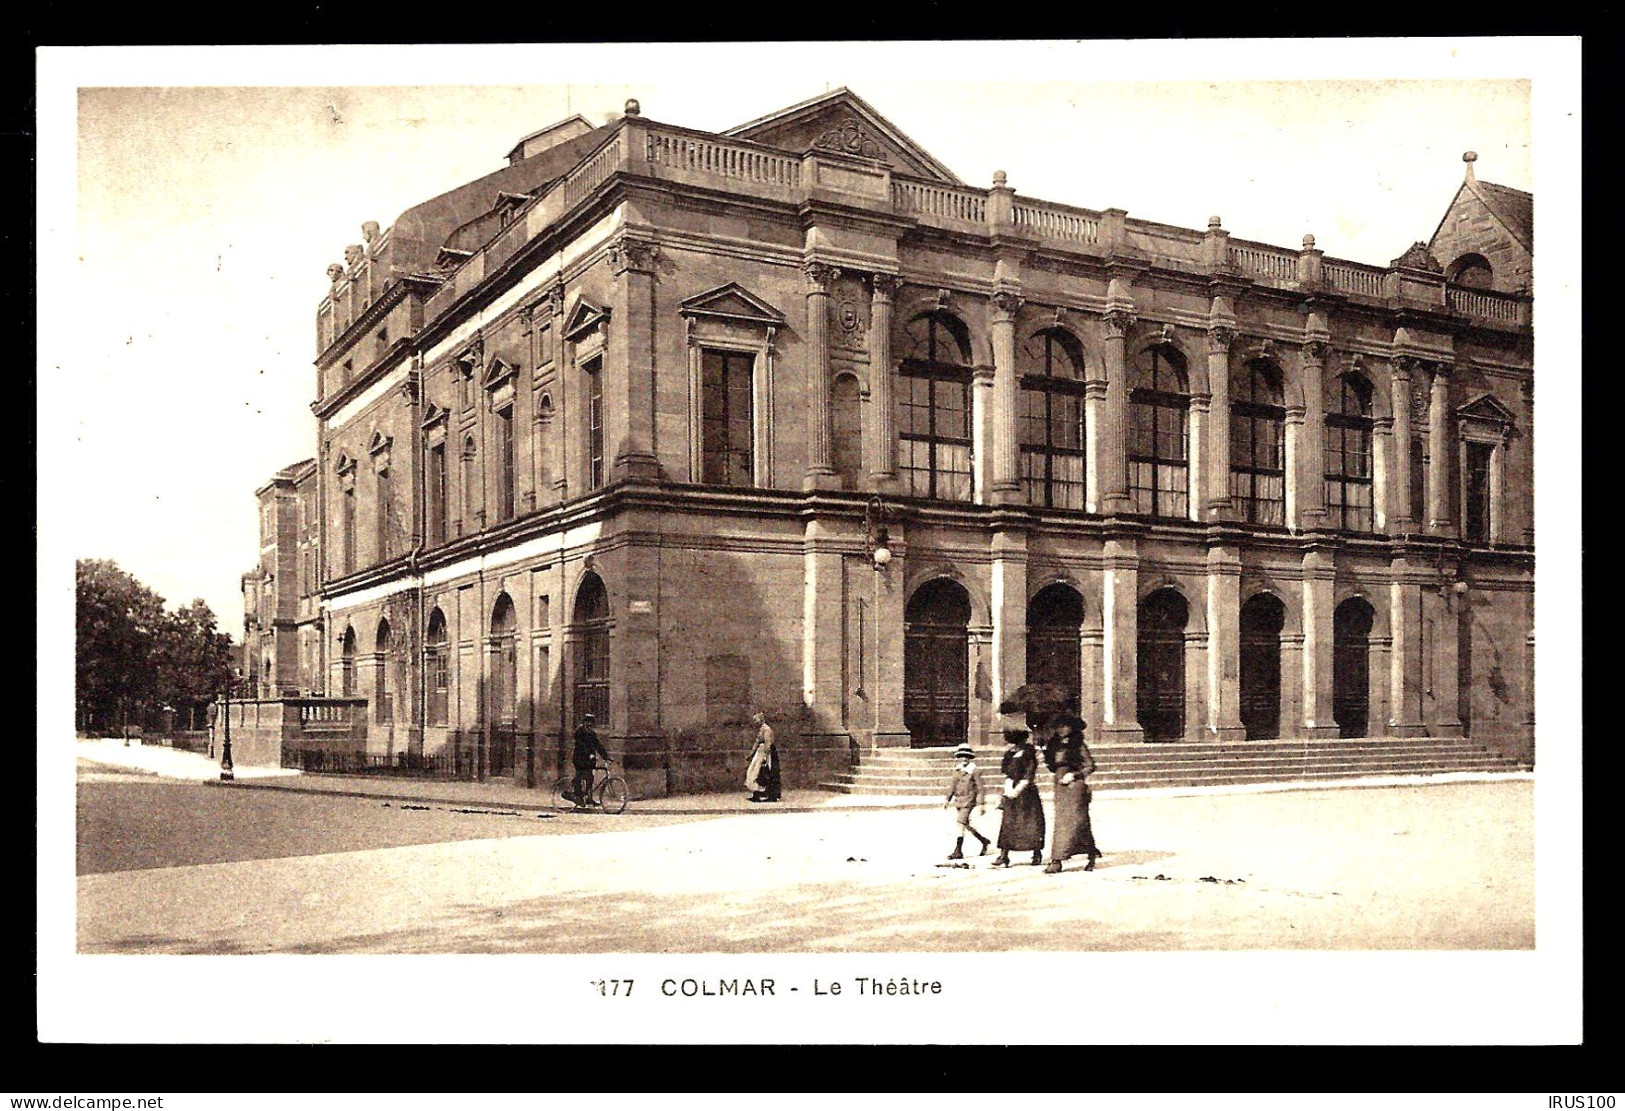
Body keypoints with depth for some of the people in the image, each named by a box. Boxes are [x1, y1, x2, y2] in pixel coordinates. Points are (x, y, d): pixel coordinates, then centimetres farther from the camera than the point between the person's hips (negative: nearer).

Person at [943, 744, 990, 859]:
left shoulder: (974, 771, -6)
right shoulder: (957, 771, 11)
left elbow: (979, 788, -6)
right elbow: (952, 785, 17)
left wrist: (981, 804, -9)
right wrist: (948, 799, 10)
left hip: (968, 801, -7)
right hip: (959, 801, 7)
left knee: (961, 823, -15)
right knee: (966, 824, 13)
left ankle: (958, 851, -13)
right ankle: (984, 841, 32)